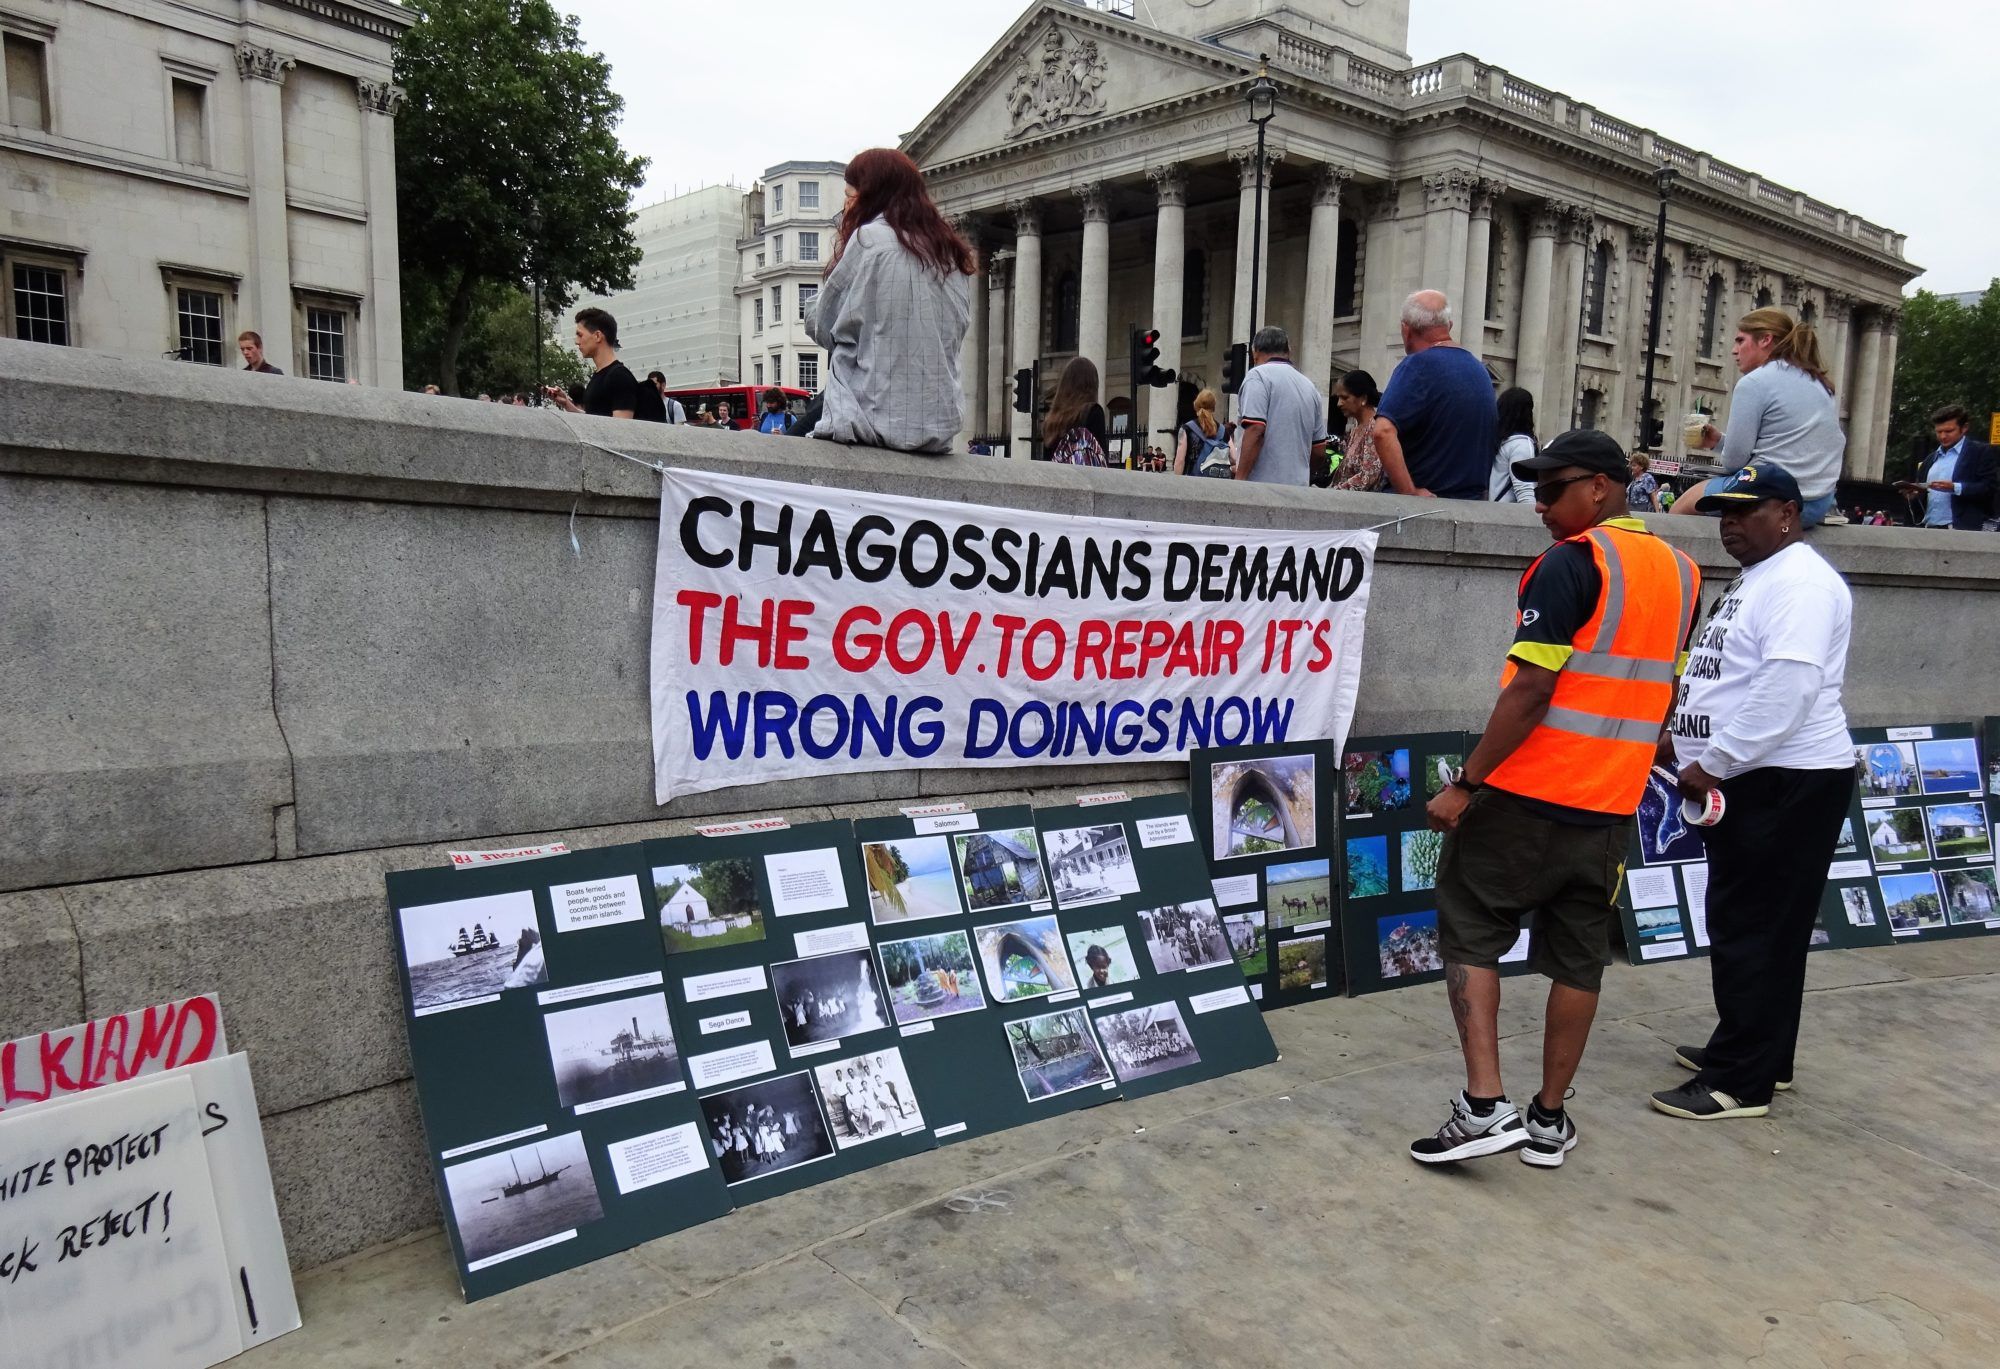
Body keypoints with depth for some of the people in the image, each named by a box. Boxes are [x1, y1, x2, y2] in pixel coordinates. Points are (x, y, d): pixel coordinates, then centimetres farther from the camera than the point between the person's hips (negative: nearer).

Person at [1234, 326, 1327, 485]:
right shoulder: (1309, 386, 18)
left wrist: (1240, 478, -15)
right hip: (1299, 487, 7)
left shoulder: (1259, 375, -3)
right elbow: (1319, 447, 19)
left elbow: (1255, 430, -15)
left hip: (1261, 487, -7)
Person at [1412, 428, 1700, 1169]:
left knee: (1470, 933, 5)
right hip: (1612, 804, 7)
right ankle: (1549, 1119, 21)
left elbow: (1530, 689, -19)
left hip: (1528, 794, -7)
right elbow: (1664, 698, 17)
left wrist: (1464, 784, -16)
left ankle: (1483, 1104, -1)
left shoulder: (1571, 562, -13)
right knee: (1578, 959, 12)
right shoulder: (1681, 571, 11)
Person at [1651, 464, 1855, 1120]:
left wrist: (1713, 763, -20)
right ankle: (1757, 1052, 29)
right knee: (1749, 928, 17)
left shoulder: (1801, 583, -15)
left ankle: (1739, 1083, 0)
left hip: (1788, 786, -10)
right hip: (1748, 780, 10)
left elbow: (1787, 691, -25)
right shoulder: (1757, 580, 19)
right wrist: (1683, 735, 14)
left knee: (1754, 934, -6)